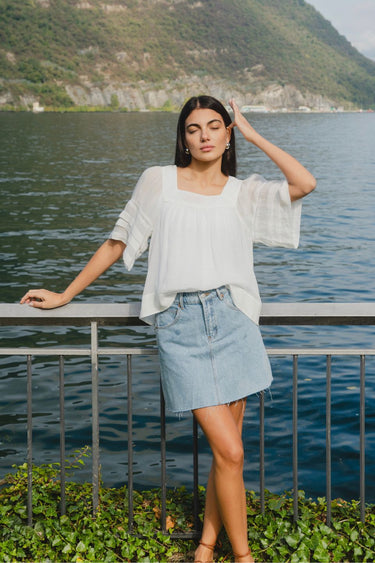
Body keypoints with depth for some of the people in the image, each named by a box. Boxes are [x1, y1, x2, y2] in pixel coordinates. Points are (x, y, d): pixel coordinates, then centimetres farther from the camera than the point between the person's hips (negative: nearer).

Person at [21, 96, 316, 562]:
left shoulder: (244, 192, 9)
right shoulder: (158, 182, 5)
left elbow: (305, 183, -6)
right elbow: (117, 244, 13)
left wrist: (252, 134, 3)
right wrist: (64, 296, 16)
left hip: (232, 319, 3)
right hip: (179, 326, -2)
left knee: (226, 450, 7)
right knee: (230, 452, -7)